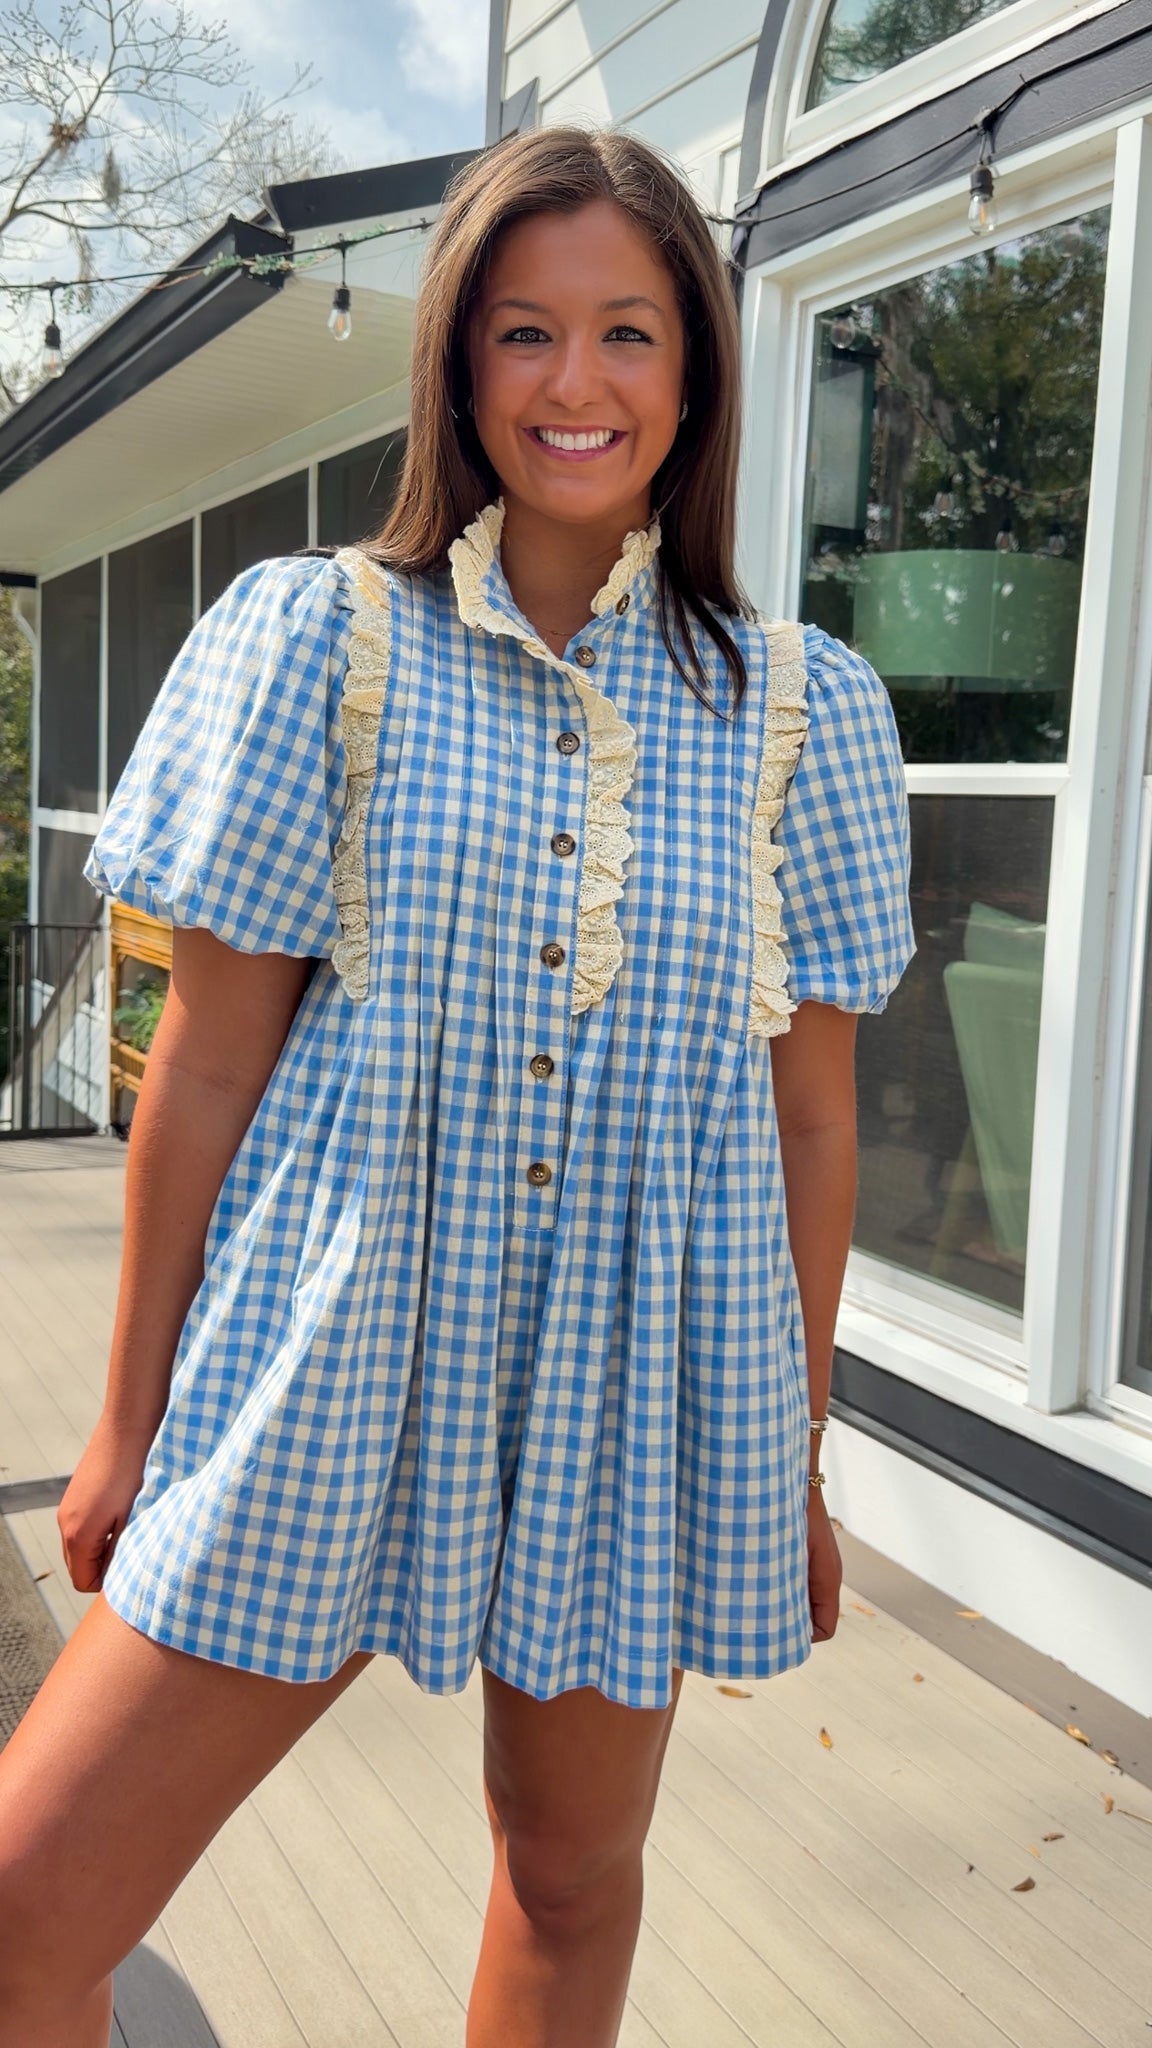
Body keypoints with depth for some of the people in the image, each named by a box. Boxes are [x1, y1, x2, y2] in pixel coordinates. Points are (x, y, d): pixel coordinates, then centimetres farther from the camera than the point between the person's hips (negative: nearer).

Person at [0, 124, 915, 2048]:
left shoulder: (802, 706, 2)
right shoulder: (315, 637, -2)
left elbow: (811, 1118, 5)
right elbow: (208, 1060, -2)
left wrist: (800, 1461, 9)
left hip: (643, 1396, 2)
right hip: (338, 1370, -1)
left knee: (573, 1874, 19)